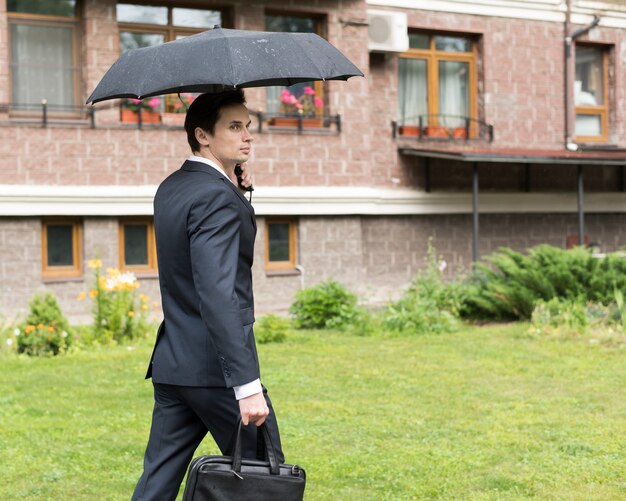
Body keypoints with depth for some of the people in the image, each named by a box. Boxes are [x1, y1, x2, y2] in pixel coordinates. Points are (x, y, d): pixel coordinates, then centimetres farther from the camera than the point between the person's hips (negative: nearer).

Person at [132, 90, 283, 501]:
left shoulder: (170, 188, 12)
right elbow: (217, 295, -25)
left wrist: (235, 192, 12)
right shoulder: (216, 197, -16)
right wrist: (247, 385, -29)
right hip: (215, 368, -9)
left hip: (171, 364, 9)